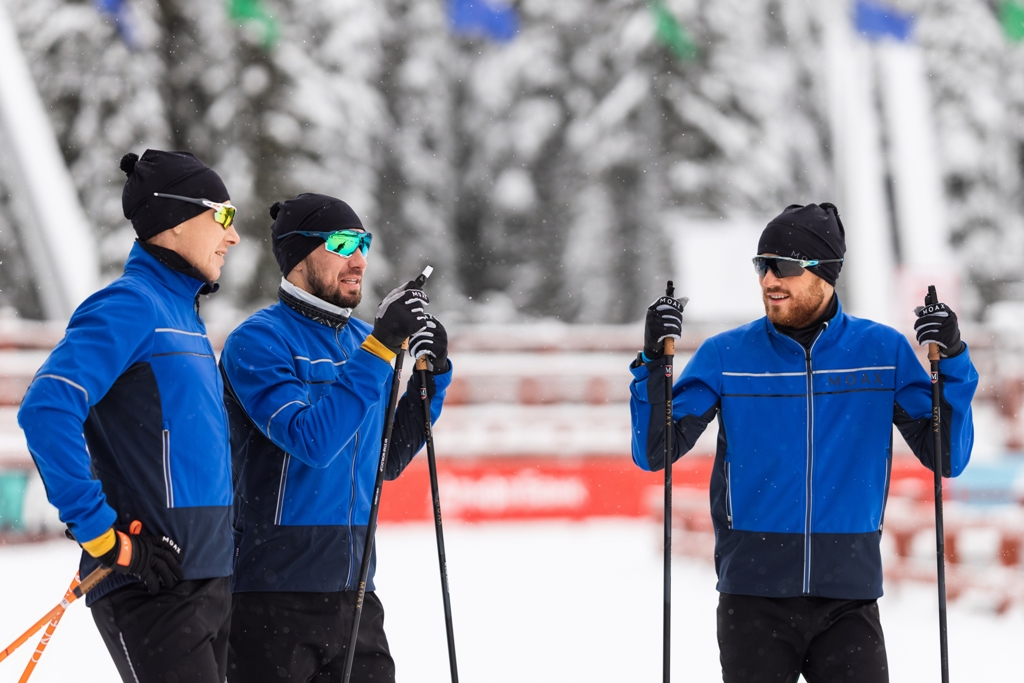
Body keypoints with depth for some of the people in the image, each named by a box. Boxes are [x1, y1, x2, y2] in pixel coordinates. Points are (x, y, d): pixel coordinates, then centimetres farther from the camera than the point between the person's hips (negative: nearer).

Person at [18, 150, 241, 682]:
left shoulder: (183, 313, 19)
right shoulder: (131, 306, -11)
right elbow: (46, 409, -22)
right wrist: (102, 535, -21)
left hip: (205, 579, 9)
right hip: (152, 587, -9)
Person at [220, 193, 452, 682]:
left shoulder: (362, 341, 13)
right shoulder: (259, 341, -9)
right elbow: (312, 440, -23)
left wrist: (431, 376, 7)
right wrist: (380, 348, -23)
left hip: (353, 593, 7)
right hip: (274, 591, -7)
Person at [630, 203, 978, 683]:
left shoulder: (884, 351, 3)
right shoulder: (726, 356, 1)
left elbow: (947, 459, 3)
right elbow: (653, 453, 0)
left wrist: (951, 363, -10)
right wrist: (654, 360, -14)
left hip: (848, 597, 0)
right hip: (753, 595, 0)